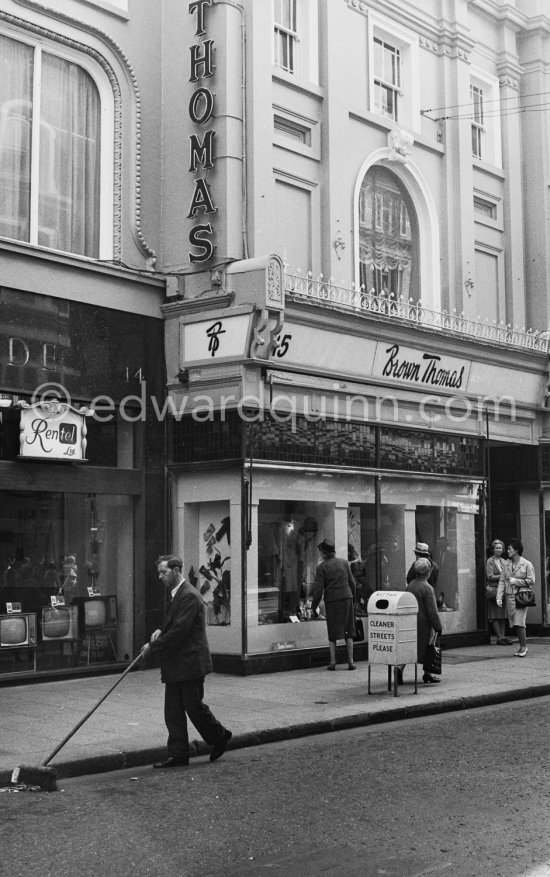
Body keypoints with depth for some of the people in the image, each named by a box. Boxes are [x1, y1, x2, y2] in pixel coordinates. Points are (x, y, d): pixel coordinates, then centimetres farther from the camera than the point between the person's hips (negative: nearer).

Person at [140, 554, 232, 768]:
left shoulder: (189, 596, -17)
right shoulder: (176, 594, 15)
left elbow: (179, 631, -22)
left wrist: (153, 646, -15)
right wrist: (161, 632, 5)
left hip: (190, 664, -9)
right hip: (175, 666, 9)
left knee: (194, 707, 0)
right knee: (173, 712, 6)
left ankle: (220, 736, 21)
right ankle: (178, 755, 10)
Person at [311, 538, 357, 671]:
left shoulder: (322, 567, -5)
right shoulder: (344, 562, 6)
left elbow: (319, 590, -7)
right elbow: (352, 582, 8)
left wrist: (313, 607, 2)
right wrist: (353, 600, 19)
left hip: (331, 600, -3)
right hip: (347, 598, 3)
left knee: (332, 634, 7)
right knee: (348, 632, 9)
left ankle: (333, 662, 5)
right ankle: (350, 661, 6)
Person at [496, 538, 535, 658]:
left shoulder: (527, 564, -3)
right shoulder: (506, 563, 9)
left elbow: (531, 581, -6)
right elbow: (502, 581, 7)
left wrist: (516, 581, -11)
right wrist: (499, 597, -1)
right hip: (509, 596, 5)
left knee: (519, 622, -13)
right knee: (514, 623, 5)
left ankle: (523, 647, -3)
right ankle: (523, 647, 14)